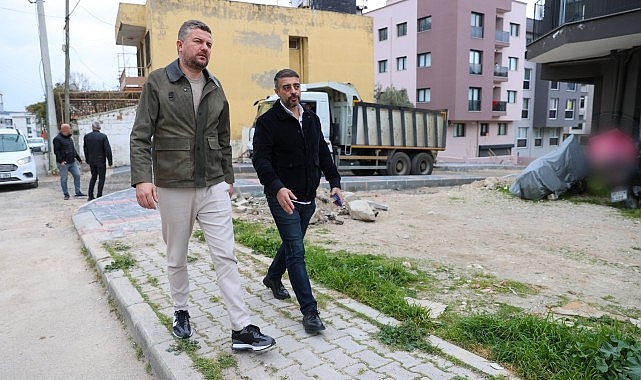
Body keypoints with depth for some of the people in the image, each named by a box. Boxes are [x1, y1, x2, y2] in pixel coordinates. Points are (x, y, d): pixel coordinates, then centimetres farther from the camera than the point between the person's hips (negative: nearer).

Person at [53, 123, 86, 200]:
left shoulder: (70, 138, 16)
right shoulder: (57, 139, -9)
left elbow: (74, 150, 23)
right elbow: (56, 151, -14)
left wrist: (79, 159, 22)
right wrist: (61, 161, -23)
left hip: (72, 162, 7)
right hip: (63, 163, -7)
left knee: (77, 175, 2)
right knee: (64, 179, 2)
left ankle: (78, 192, 10)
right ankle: (66, 194, 10)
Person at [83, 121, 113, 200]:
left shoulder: (86, 136, 1)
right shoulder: (103, 136, -12)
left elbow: (85, 149, 9)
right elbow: (108, 150, -13)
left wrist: (87, 160, 20)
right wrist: (110, 161, -7)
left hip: (91, 161, 5)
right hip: (101, 161, -4)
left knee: (93, 177, 18)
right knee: (101, 178, 5)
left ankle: (90, 196, 18)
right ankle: (99, 196, 2)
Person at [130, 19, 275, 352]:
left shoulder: (215, 89, 11)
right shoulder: (158, 83, -1)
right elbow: (140, 137, -6)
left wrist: (228, 178, 16)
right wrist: (142, 179, -18)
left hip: (214, 187, 3)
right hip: (173, 188, -2)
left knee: (225, 256, -1)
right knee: (176, 258, 13)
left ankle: (242, 330, 3)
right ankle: (181, 312, 36)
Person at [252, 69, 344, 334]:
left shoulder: (312, 119, 12)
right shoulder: (268, 121, -8)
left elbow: (323, 154, 16)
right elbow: (261, 159, -17)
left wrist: (334, 182, 3)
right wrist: (277, 187, -32)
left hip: (308, 198, 7)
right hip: (283, 197, -7)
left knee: (291, 244, 21)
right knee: (296, 252, -8)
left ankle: (273, 278, 47)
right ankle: (309, 311, -2)